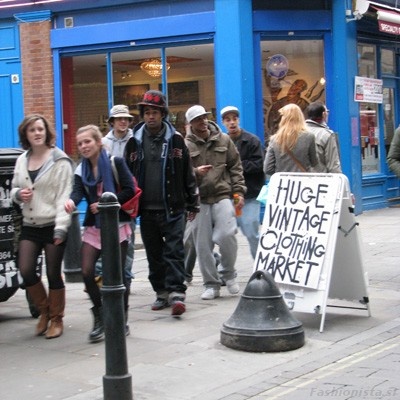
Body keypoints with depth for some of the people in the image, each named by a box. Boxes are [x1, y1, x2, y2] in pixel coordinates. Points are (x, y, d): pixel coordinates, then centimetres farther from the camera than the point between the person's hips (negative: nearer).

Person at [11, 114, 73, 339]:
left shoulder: (60, 161, -7)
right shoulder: (22, 161, 11)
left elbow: (64, 196, -12)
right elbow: (14, 189, 22)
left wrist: (61, 227, -19)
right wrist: (18, 195, -3)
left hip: (52, 226, -5)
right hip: (30, 226, 5)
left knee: (53, 274, 2)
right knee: (26, 270, -4)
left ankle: (56, 319, 20)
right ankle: (44, 311, 20)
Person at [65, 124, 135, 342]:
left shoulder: (115, 162, -4)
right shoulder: (81, 170, 6)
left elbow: (129, 189, -9)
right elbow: (78, 191, -12)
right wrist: (71, 201, -35)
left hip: (116, 224, -3)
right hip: (93, 226, 4)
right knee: (87, 271, -8)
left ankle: (122, 319, 17)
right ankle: (99, 316, 10)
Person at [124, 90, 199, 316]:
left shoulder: (176, 139, 2)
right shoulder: (135, 142, 6)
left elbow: (188, 174, 6)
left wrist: (193, 204, 7)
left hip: (173, 209, -3)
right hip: (147, 210, 3)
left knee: (174, 252, -7)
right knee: (154, 255, 10)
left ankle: (176, 293, -9)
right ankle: (162, 293, 20)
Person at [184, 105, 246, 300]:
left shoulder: (223, 140, 10)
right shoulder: (186, 145, 3)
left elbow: (235, 167, 12)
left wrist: (239, 191, 5)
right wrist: (195, 172, -17)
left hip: (222, 196, 0)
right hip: (199, 200, 0)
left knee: (226, 235, -17)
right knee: (203, 244, 2)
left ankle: (228, 274, 9)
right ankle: (211, 285, 15)